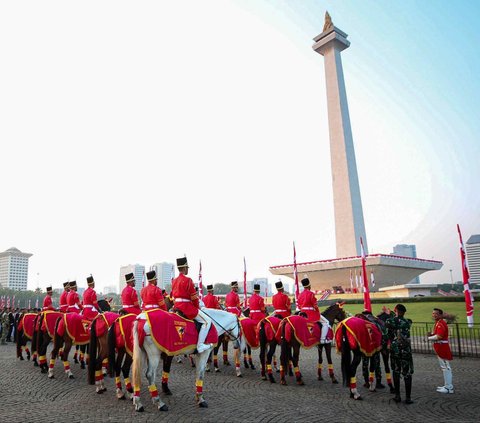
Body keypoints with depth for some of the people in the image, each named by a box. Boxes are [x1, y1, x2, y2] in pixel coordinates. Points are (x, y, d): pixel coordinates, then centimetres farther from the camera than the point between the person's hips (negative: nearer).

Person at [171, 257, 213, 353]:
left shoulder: (174, 281, 11)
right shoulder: (188, 280, -14)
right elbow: (194, 297, -11)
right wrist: (197, 307, 5)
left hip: (177, 306, 10)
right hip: (187, 307, -10)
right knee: (207, 321, -7)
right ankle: (200, 345, -12)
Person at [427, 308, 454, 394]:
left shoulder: (441, 323, -18)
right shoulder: (437, 323, 15)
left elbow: (439, 336, -26)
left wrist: (429, 338, -10)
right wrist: (431, 334, 3)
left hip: (443, 347, -11)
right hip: (440, 348, 11)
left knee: (446, 367, -4)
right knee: (444, 367, 17)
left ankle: (449, 388, 2)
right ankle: (447, 385, 27)